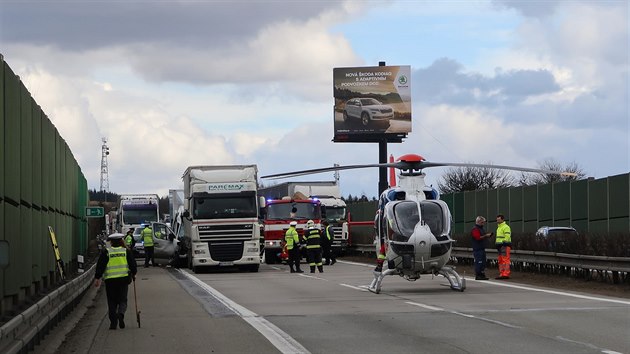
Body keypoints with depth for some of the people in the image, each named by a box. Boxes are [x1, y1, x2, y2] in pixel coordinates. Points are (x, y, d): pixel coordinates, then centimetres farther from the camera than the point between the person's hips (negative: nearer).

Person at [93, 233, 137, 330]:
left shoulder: (105, 252, -1)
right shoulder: (126, 251, 4)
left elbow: (100, 266, -4)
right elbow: (133, 264, 7)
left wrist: (97, 278, 1)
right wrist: (133, 274, 23)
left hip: (110, 280, -1)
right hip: (123, 279, 1)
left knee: (112, 302, 7)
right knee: (122, 300, 9)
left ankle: (113, 322, 3)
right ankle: (121, 313, -21)